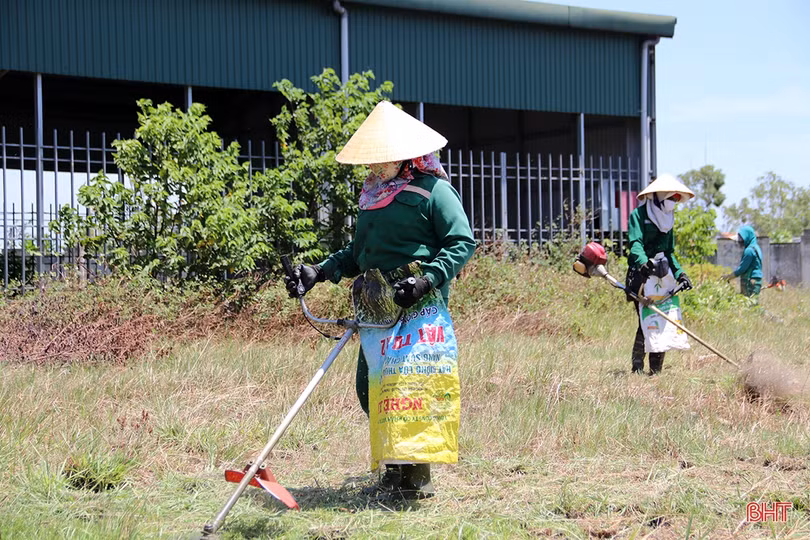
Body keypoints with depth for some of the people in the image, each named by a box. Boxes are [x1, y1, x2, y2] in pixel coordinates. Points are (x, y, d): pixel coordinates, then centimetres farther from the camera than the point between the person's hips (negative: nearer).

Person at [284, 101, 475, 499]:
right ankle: (394, 468, 22)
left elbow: (462, 243, -9)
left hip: (421, 306, -8)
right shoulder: (372, 194, 18)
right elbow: (358, 253, 26)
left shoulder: (433, 190, -4)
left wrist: (427, 279, -22)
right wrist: (320, 271, 11)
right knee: (369, 389, 7)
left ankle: (416, 479, 4)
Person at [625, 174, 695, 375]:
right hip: (641, 276, -7)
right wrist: (644, 263, -36)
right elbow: (635, 245, -18)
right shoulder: (638, 215, -3)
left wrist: (680, 273, 11)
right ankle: (637, 368, -9)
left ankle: (656, 370, 5)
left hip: (662, 277, 7)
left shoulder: (667, 220, 20)